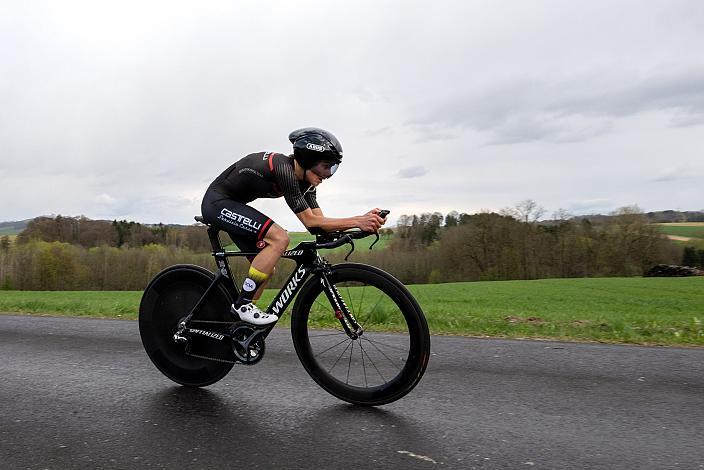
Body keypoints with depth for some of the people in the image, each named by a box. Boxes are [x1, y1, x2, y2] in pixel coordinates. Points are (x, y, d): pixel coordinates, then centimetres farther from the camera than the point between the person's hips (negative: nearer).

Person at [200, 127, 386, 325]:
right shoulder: (284, 168, -28)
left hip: (231, 205, 10)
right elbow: (310, 222, -29)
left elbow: (319, 221, -5)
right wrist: (357, 221, -32)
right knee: (279, 238, -25)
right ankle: (242, 306, -16)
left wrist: (363, 220, -16)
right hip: (217, 202, -10)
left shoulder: (304, 180, 0)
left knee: (266, 269, 5)